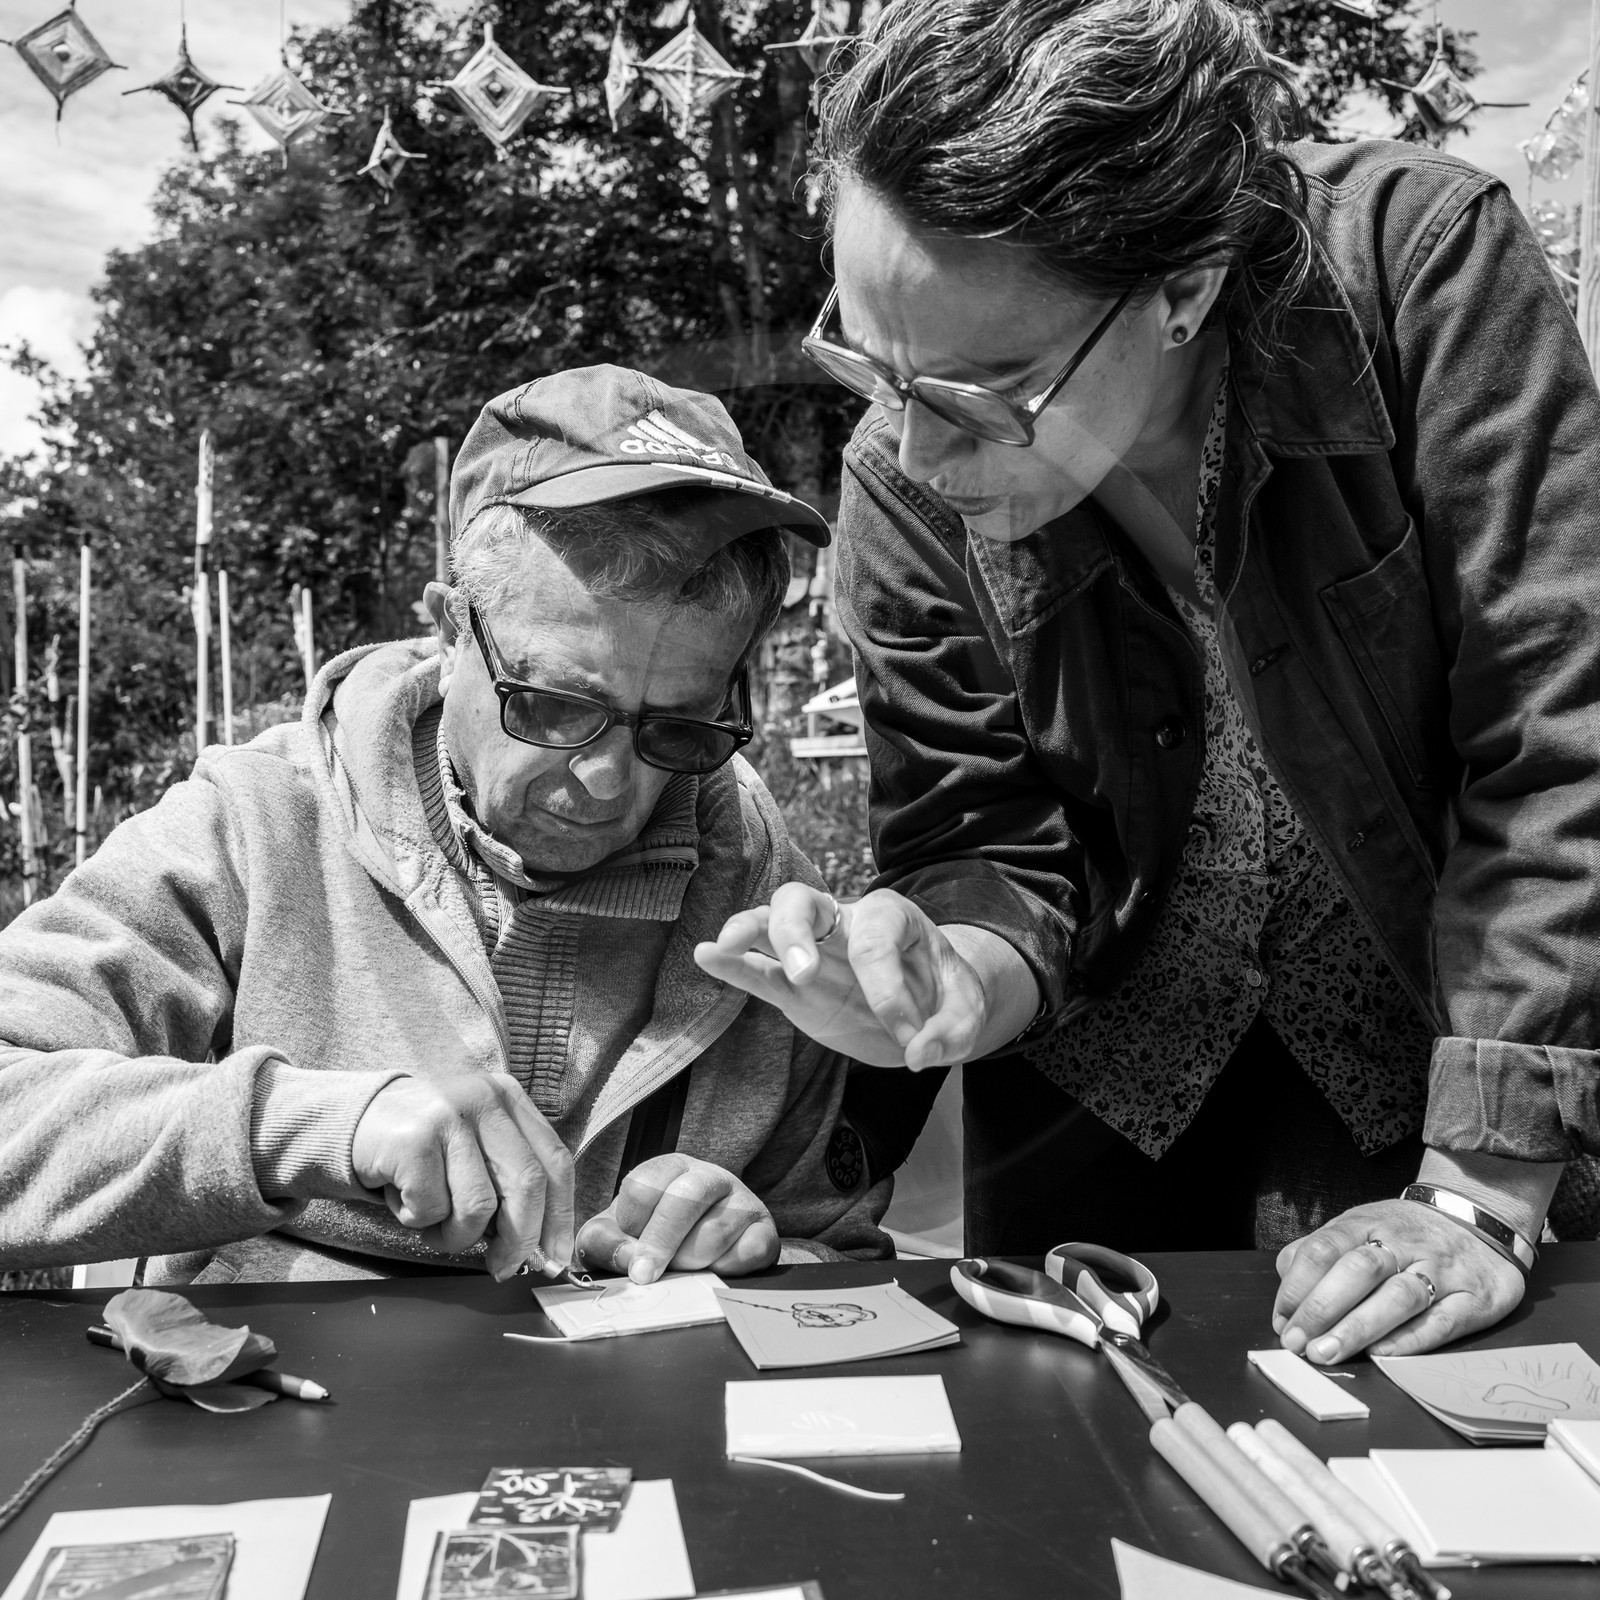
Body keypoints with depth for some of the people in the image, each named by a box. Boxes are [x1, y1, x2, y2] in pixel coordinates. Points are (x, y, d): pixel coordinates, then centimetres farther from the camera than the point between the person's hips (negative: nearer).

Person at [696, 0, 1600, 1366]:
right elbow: (990, 846, -8)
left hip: (1442, 1055, -1)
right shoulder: (905, 485, -17)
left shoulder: (1423, 260, -25)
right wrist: (955, 989, -33)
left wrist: (1482, 1199, -26)